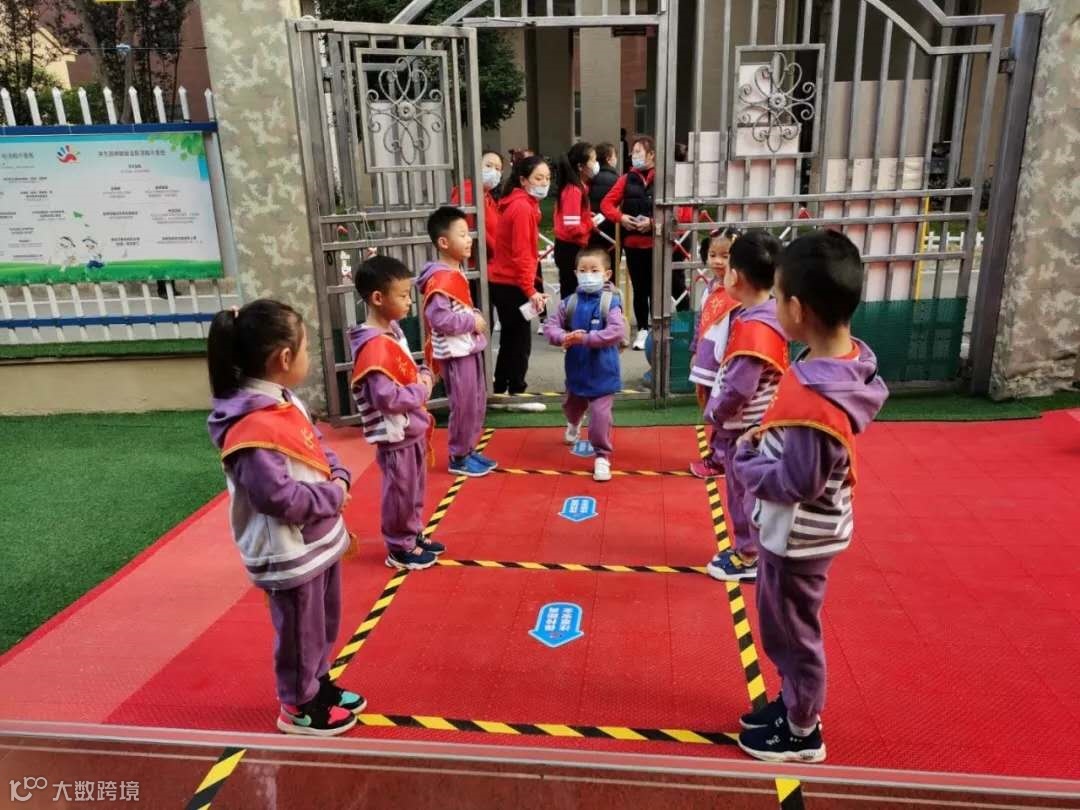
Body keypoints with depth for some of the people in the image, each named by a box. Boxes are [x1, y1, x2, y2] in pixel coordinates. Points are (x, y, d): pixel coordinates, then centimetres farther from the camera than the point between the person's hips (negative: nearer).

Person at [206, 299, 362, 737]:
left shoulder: (285, 402, 2)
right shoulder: (252, 428, -29)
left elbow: (319, 446, 14)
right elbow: (279, 498, -31)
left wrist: (339, 476, -5)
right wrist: (334, 496, -18)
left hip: (320, 539, 9)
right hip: (290, 554, -9)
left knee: (324, 624, 26)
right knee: (299, 632, 12)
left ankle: (319, 683, 47)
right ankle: (299, 707, 34)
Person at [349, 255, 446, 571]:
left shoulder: (393, 330, 5)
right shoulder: (373, 346, -26)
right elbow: (387, 398, -31)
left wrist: (424, 375, -3)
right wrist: (422, 390, -18)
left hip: (412, 429, 9)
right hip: (395, 435, -9)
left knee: (415, 489, 22)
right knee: (399, 493, 8)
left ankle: (414, 535, 39)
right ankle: (399, 549, 24)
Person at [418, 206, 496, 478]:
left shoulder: (457, 272, 11)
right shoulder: (440, 279, -21)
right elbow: (438, 317, -29)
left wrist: (476, 317, 2)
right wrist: (472, 322, -19)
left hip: (469, 348, 10)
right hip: (455, 353, -10)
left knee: (477, 403, 17)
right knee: (464, 406, 0)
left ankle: (469, 450, 31)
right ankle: (458, 458, 15)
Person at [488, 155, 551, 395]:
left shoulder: (520, 204, 13)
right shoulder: (523, 207, -17)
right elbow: (520, 254, -22)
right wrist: (530, 291, -23)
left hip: (503, 281, 10)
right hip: (511, 285, -10)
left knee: (510, 339, 18)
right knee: (520, 340, 0)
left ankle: (500, 390, 28)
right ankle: (516, 392, 10)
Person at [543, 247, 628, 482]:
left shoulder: (610, 302, -15)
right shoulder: (569, 302, -4)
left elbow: (616, 331, -26)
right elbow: (551, 326, -3)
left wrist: (586, 338, -30)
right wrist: (563, 337, -24)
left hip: (602, 372, -5)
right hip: (576, 369, 5)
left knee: (600, 414, -9)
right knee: (573, 406, 28)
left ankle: (602, 455, 10)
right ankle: (574, 423, 64)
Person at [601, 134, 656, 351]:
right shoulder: (627, 178, 8)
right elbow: (607, 203, 7)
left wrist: (653, 222, -19)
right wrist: (620, 217, -10)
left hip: (655, 243, -3)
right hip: (632, 242, 4)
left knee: (654, 289, 4)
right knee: (638, 288, 11)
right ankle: (642, 330, 22)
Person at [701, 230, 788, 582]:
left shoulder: (756, 328, -27)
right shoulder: (755, 318, 4)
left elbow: (738, 388, -29)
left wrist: (714, 414, -12)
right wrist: (719, 414, 10)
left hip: (747, 432, -9)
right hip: (740, 427, 9)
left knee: (748, 494, 7)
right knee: (740, 492, 21)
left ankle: (749, 558, 23)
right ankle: (745, 548, 37)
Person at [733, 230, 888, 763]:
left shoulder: (814, 401, -34)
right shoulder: (848, 358, -5)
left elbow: (795, 482, -27)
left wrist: (744, 459, -13)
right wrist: (764, 440, -2)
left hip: (798, 535, -9)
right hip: (800, 530, 9)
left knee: (792, 631, 13)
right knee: (784, 626, 26)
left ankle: (802, 733, 35)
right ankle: (793, 704, 46)